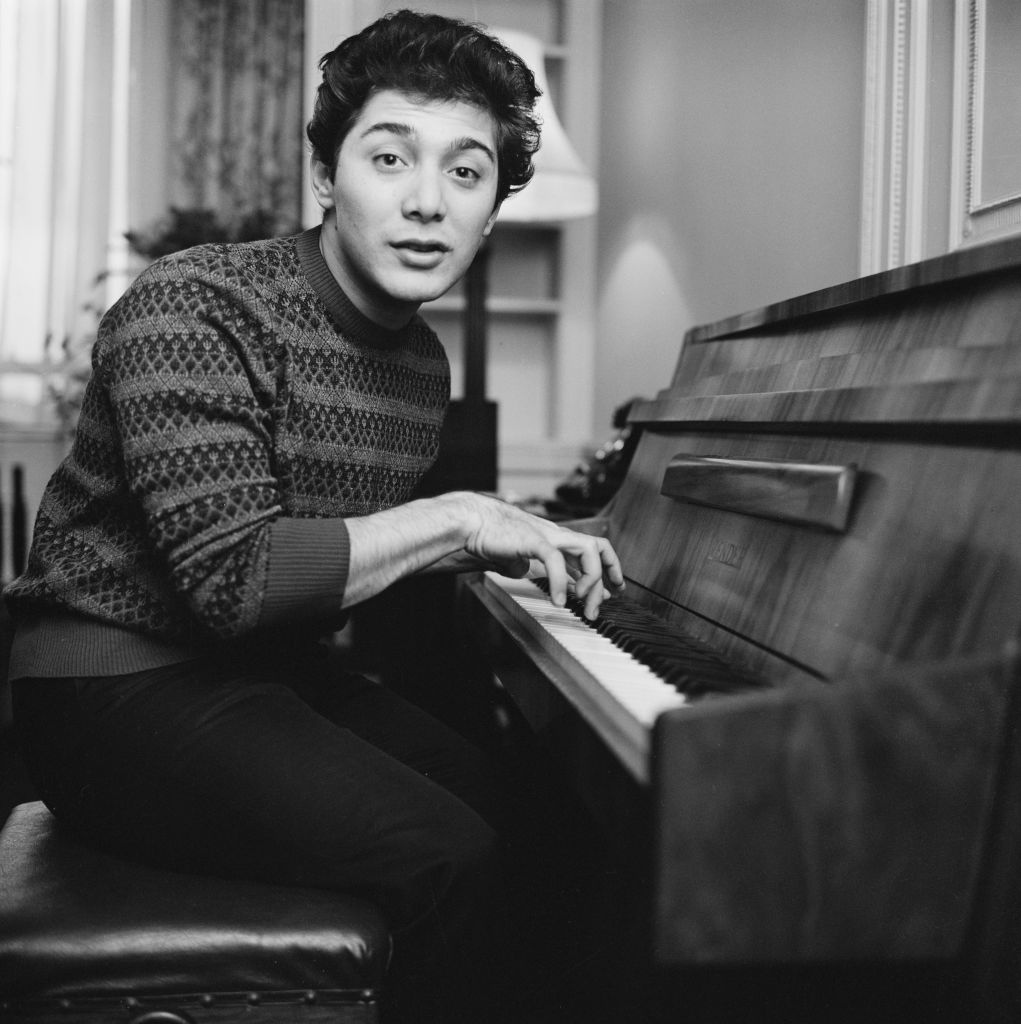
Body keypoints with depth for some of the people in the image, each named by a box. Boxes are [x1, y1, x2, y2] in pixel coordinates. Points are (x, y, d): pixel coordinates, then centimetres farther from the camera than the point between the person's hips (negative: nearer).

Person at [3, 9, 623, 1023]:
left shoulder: (422, 362, 7)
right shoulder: (193, 307, -18)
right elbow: (232, 578, -28)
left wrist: (500, 544, 5)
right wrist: (456, 516, -22)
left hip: (273, 673, 8)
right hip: (123, 689, -8)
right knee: (448, 857, -23)